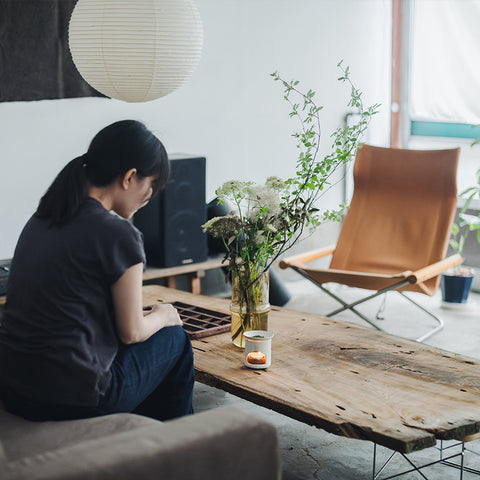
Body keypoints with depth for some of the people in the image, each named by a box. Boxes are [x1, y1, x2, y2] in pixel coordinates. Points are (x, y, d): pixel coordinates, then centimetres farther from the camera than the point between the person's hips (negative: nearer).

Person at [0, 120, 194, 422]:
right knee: (174, 338, 16)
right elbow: (131, 332, -6)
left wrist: (148, 315, 22)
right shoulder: (118, 235, -15)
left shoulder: (41, 219, 8)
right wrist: (161, 316, 16)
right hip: (73, 399, -8)